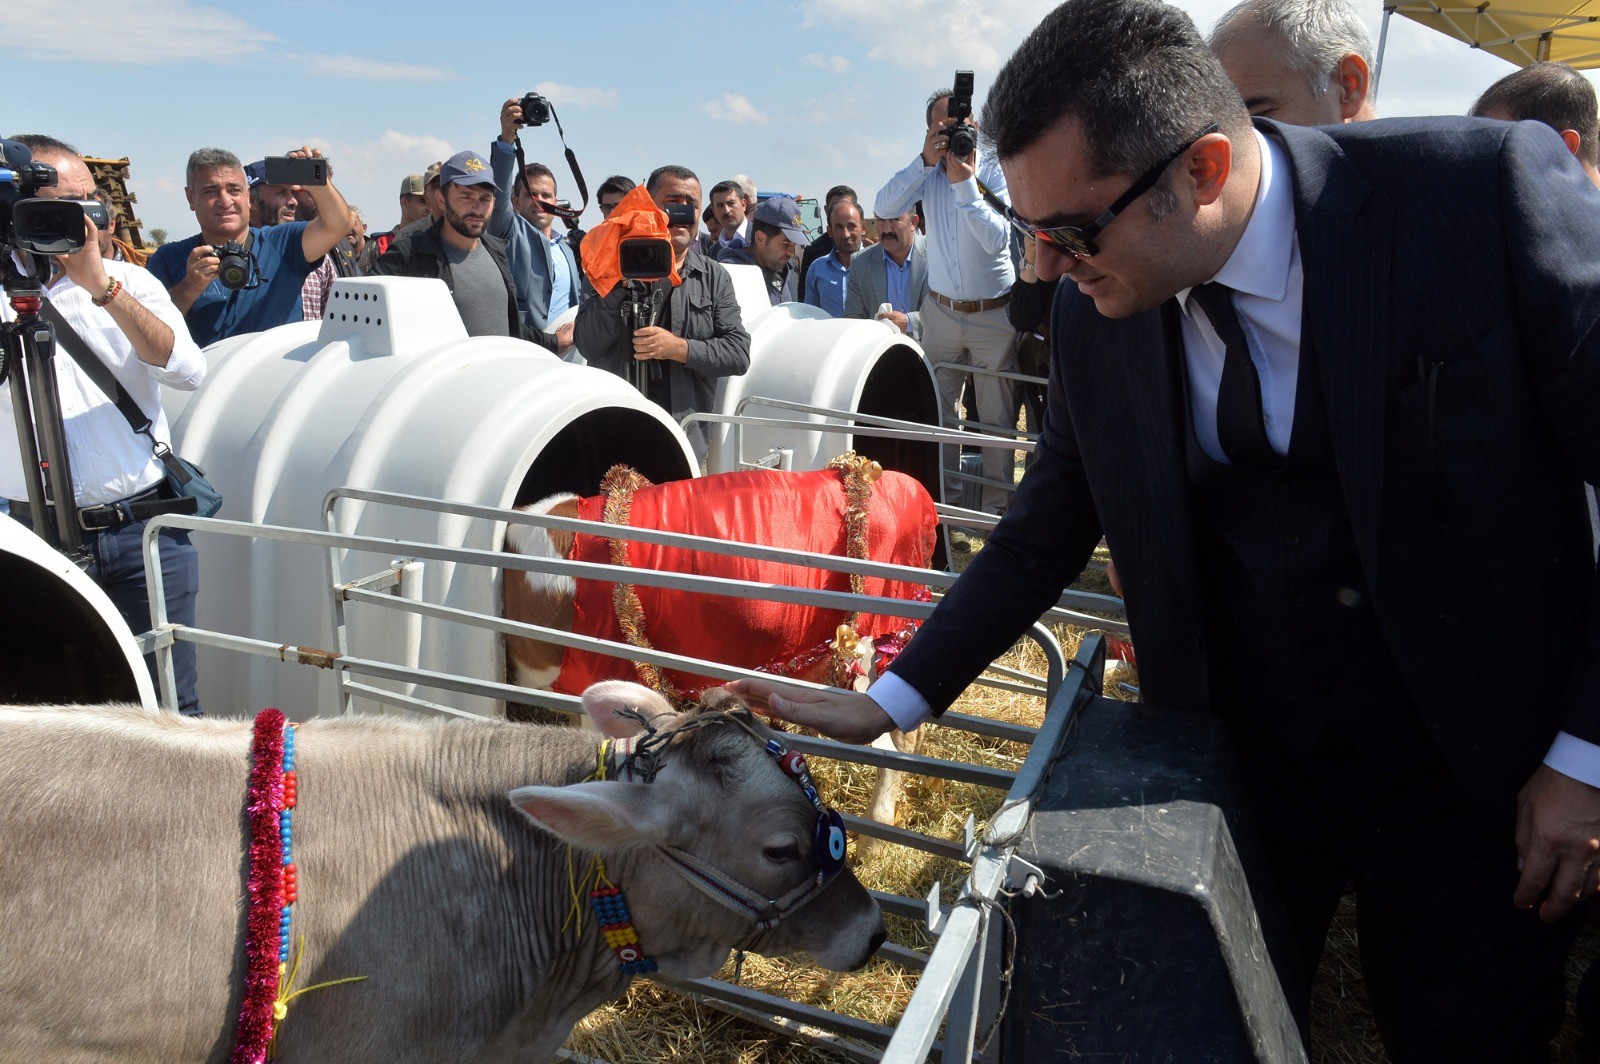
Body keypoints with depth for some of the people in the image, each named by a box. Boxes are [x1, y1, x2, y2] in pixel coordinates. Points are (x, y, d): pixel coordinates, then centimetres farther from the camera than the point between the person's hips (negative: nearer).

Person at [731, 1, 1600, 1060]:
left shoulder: (1491, 187, -19)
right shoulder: (1096, 308, -8)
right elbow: (1043, 537, 2)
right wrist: (889, 704, -1)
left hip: (1487, 788, -2)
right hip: (1237, 776, 3)